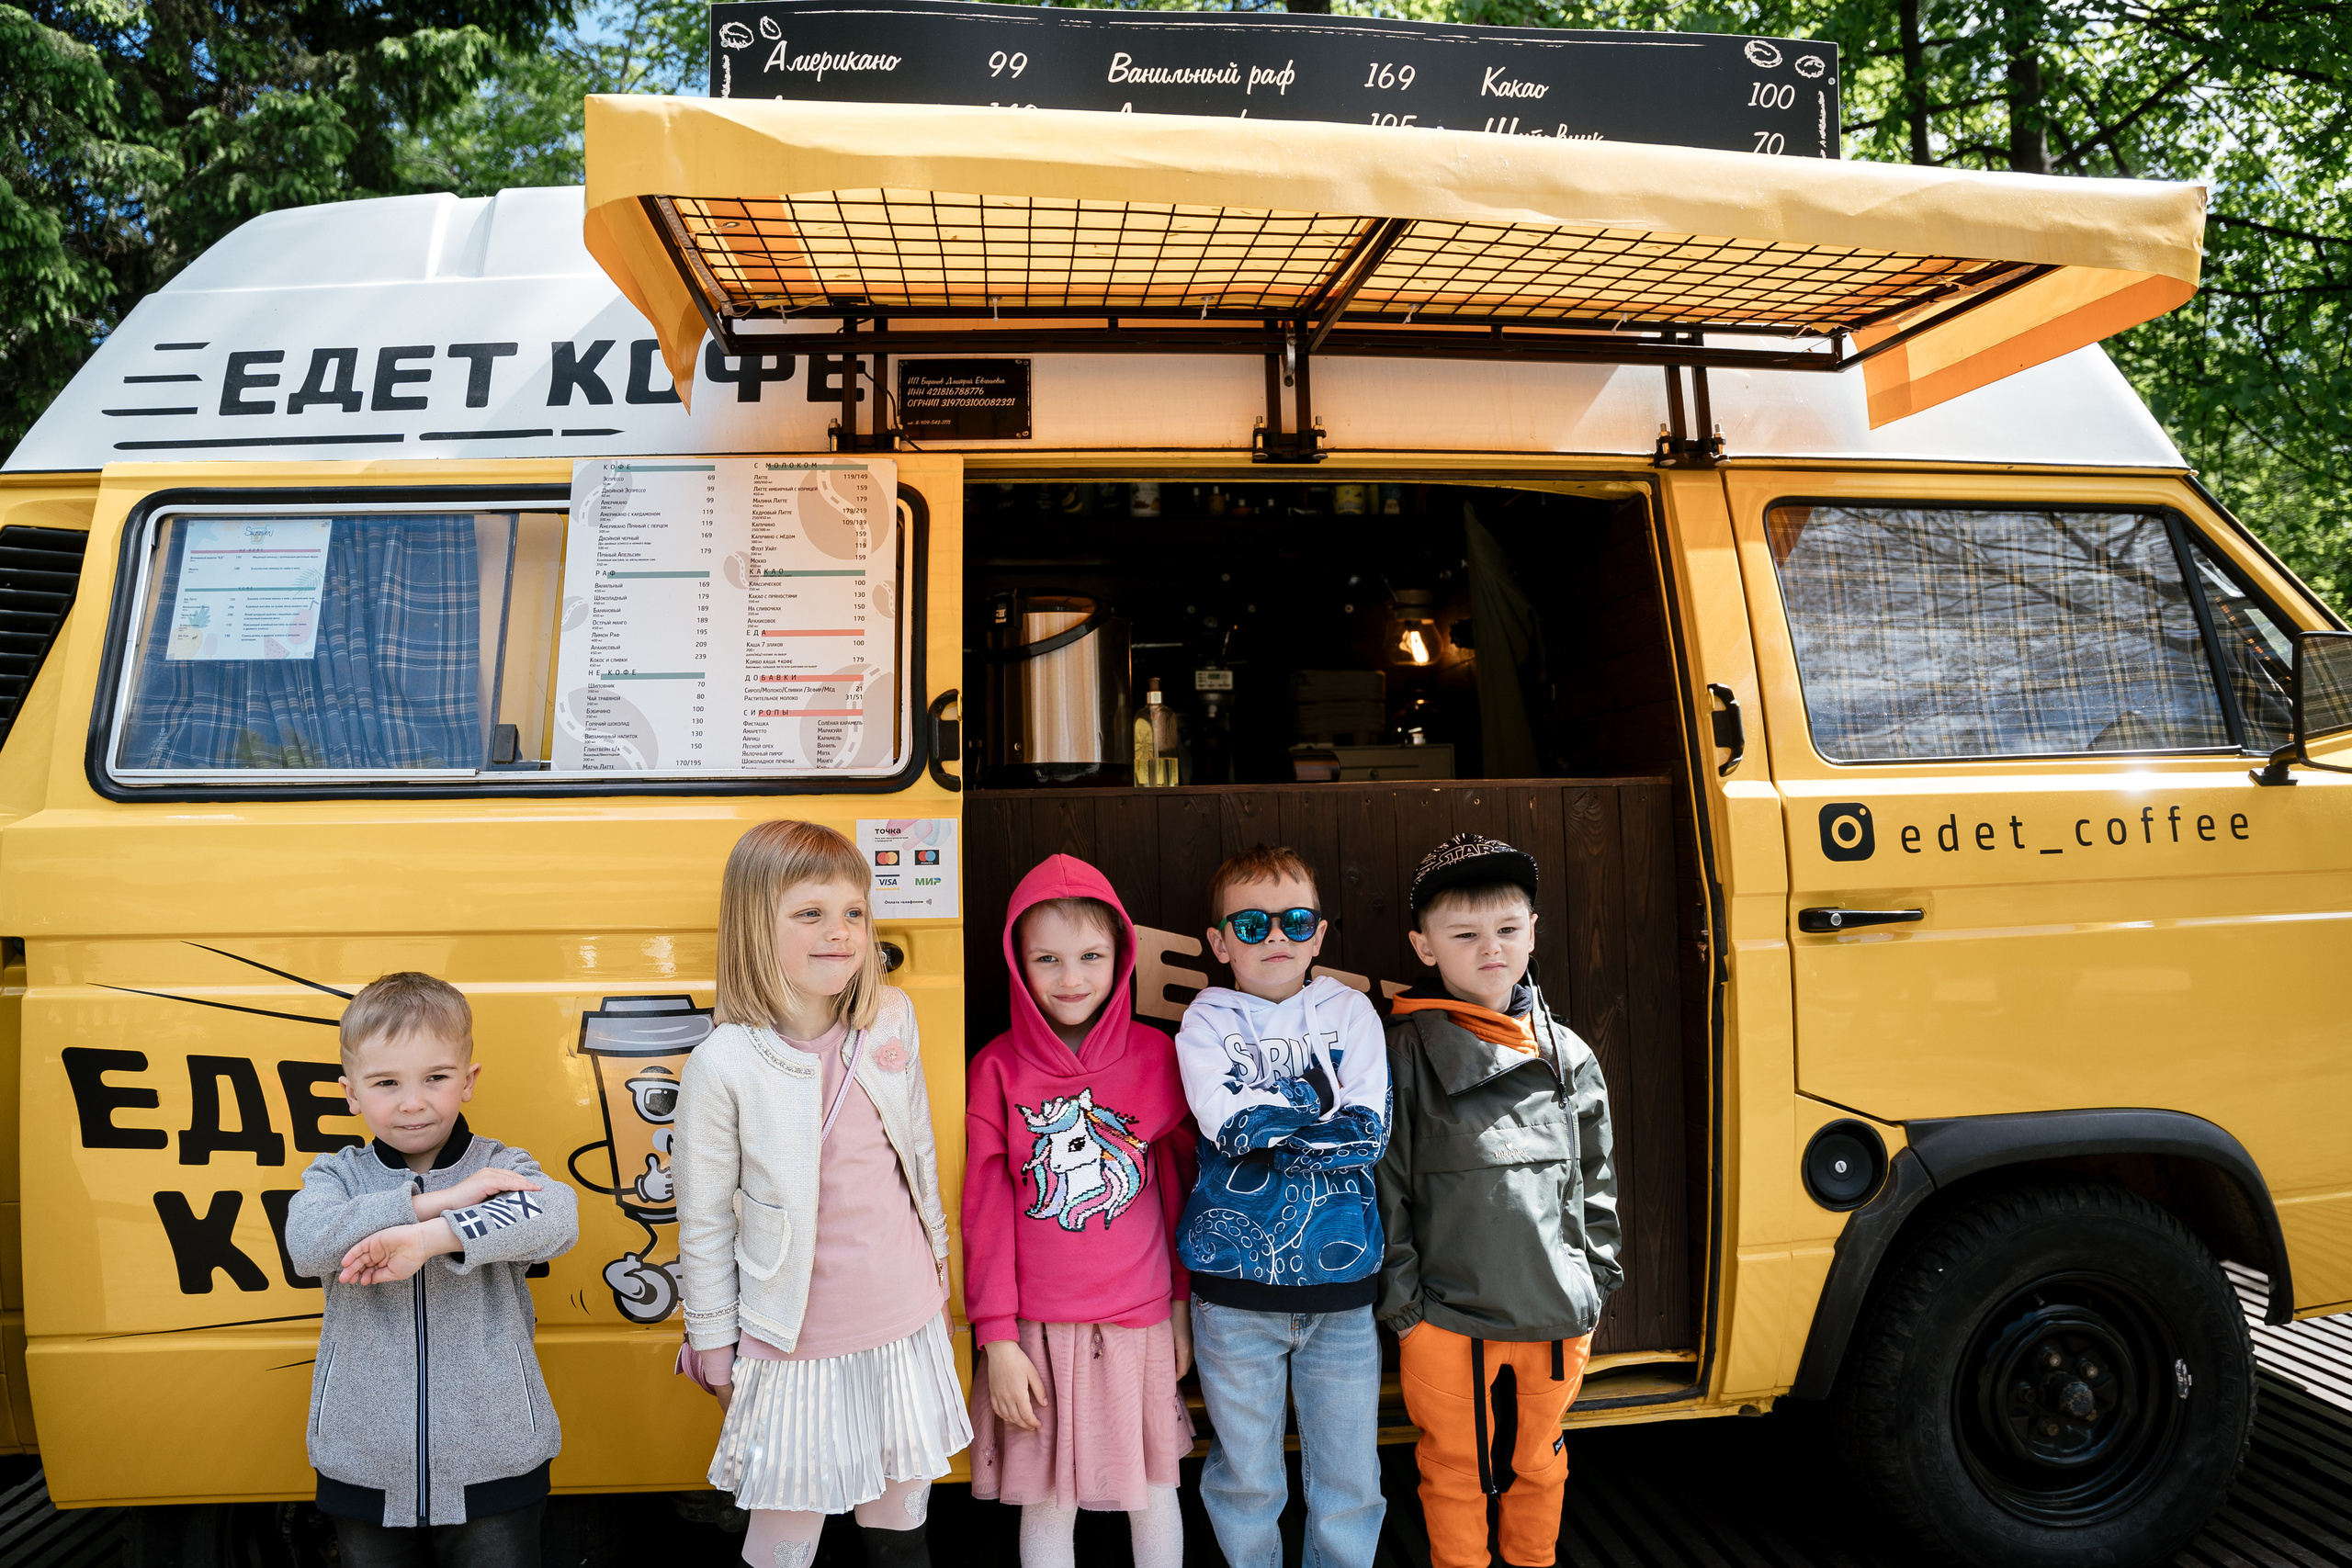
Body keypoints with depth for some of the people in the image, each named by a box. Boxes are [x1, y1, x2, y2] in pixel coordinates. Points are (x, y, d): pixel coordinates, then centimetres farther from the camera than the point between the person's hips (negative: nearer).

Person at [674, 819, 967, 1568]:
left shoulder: (892, 1023, -5)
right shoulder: (722, 1066, -18)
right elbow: (704, 1223, -8)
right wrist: (714, 1346, -1)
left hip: (906, 1325, 4)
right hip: (796, 1345, -4)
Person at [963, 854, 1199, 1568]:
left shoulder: (1155, 1056, -4)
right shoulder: (998, 1069, -7)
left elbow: (1180, 1186, 4)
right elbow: (986, 1213, -4)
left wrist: (1184, 1304, 6)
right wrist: (997, 1340, -5)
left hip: (1142, 1323, 1)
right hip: (1038, 1331, -1)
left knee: (1153, 1495, 15)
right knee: (1047, 1503, 11)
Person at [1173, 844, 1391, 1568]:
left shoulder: (1350, 1011, 3)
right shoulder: (1206, 1022, 0)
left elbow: (1371, 1133, -10)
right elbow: (1232, 1123, -18)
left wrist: (1271, 1125, -14)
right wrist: (1325, 1113, -11)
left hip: (1342, 1284, 1)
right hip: (1236, 1288, -1)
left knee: (1350, 1481, 11)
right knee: (1245, 1479, 12)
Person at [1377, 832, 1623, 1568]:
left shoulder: (1568, 1055, 4)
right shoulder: (1405, 1053, -8)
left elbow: (1594, 1181, 11)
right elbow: (1384, 1184, -6)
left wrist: (1594, 1281, 9)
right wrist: (1400, 1299, -7)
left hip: (1557, 1314, 3)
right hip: (1447, 1316, -3)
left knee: (1539, 1461, 20)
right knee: (1455, 1471, 13)